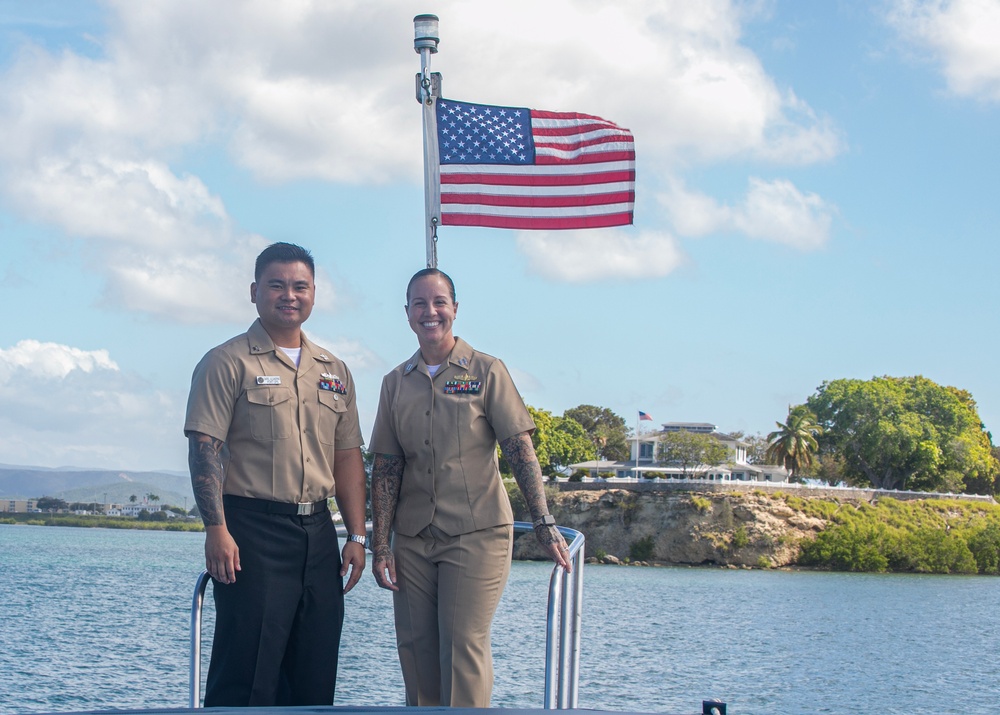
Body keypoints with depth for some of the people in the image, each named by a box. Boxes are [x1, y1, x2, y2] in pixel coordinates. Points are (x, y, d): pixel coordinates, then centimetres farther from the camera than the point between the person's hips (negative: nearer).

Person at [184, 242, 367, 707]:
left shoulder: (334, 372, 17)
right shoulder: (228, 363, -1)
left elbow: (348, 458, 17)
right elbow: (204, 448, -8)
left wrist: (356, 535, 9)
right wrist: (216, 529, -18)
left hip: (318, 530, 6)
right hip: (252, 530, -6)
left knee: (315, 677, 8)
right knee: (246, 676, -7)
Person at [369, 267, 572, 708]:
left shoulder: (486, 372, 0)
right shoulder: (396, 383, 10)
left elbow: (520, 451, -5)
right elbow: (385, 468, 9)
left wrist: (544, 523, -13)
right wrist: (380, 545, 3)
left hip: (476, 533, -4)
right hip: (413, 539, 4)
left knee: (464, 644, -9)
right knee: (415, 651, 4)